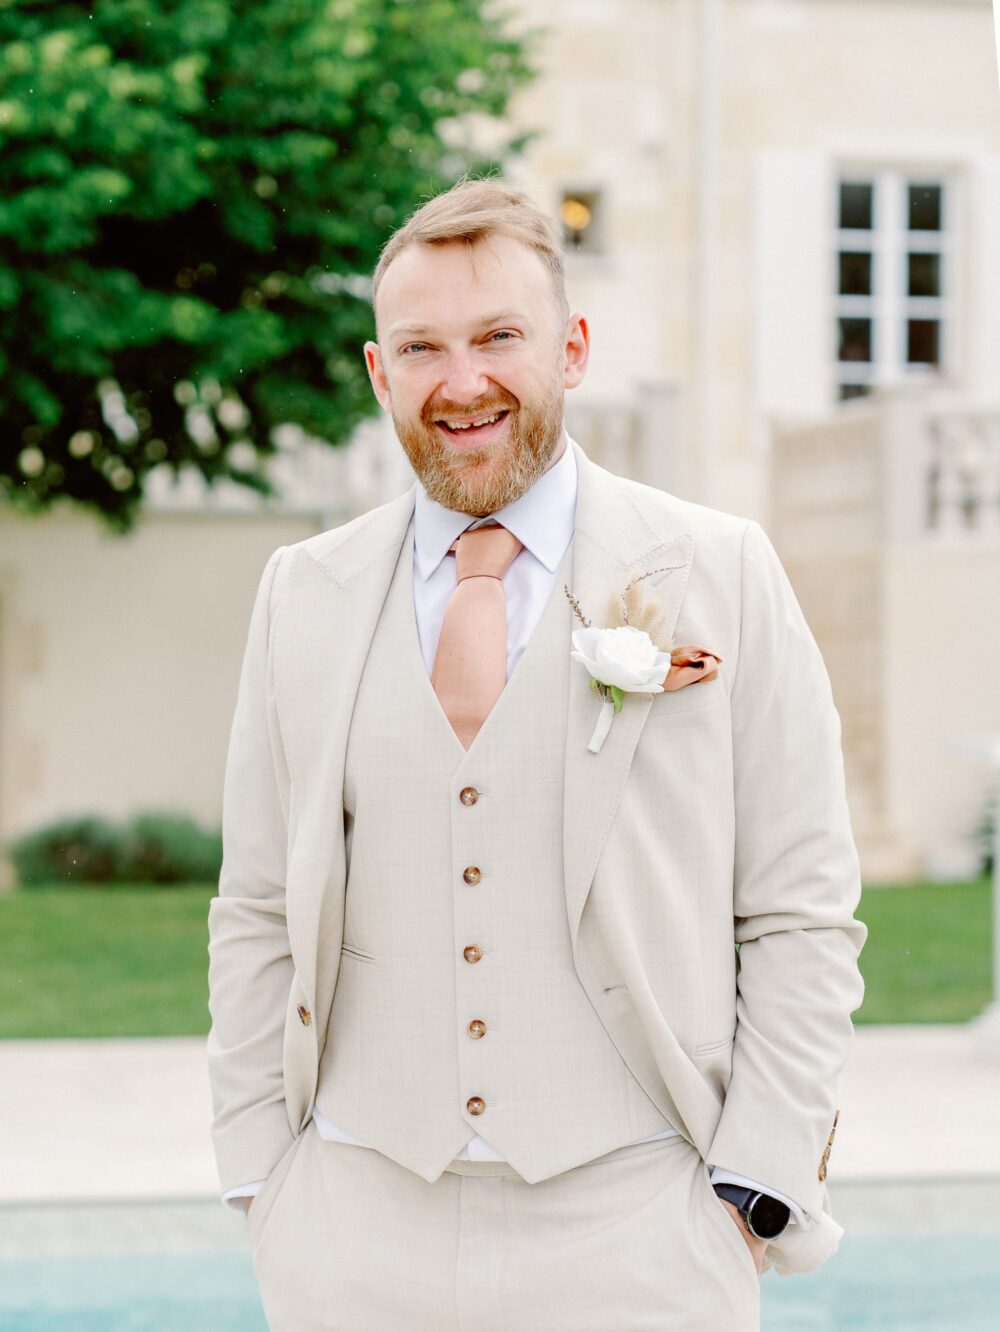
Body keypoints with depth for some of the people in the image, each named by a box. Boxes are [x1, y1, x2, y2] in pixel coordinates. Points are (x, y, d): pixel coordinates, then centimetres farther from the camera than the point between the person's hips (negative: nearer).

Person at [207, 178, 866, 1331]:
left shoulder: (721, 576, 1)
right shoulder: (304, 596, 8)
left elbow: (802, 917, 0)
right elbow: (258, 920, 11)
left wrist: (751, 1195, -6)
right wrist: (261, 1185, 5)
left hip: (631, 1234, -2)